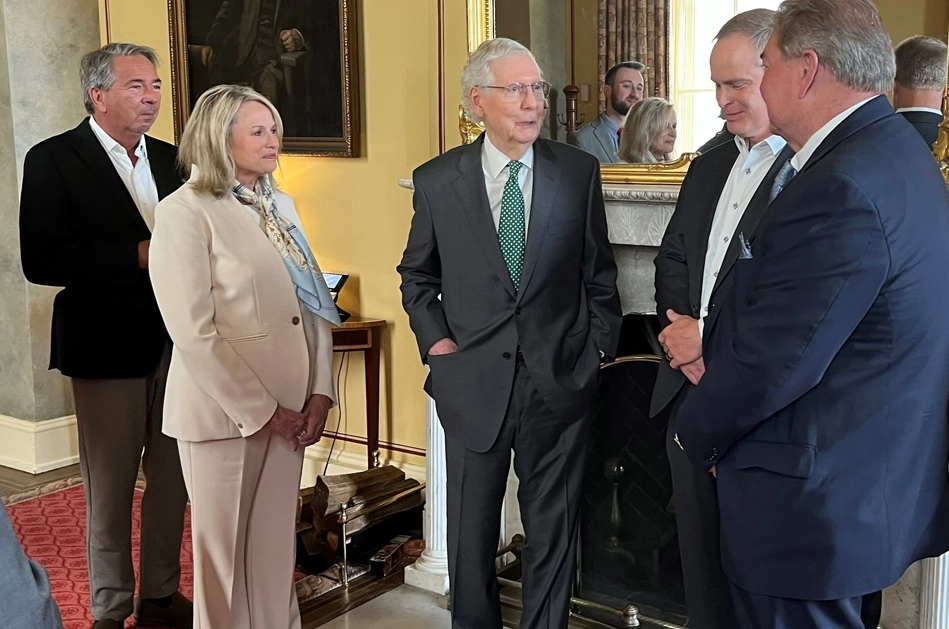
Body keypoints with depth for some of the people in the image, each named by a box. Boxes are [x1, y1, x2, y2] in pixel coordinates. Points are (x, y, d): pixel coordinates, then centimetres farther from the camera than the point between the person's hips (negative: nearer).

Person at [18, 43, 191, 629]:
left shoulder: (169, 158, 10)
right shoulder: (53, 160, -7)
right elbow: (41, 261, -15)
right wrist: (136, 255, -21)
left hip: (174, 342, 5)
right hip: (106, 347, -5)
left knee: (173, 480, 12)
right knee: (110, 487, 7)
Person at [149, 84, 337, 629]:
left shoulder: (281, 205, 10)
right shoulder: (185, 212, -11)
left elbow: (313, 305, 11)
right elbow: (194, 334, -16)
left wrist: (319, 393, 1)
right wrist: (262, 413, -14)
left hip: (289, 409, 6)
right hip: (227, 413, -5)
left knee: (277, 543, 14)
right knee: (226, 550, 10)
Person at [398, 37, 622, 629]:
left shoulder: (579, 171, -2)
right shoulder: (437, 180, -1)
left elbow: (599, 273, 5)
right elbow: (417, 274, 10)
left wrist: (600, 351, 0)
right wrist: (433, 338, -2)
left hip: (560, 379, 0)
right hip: (473, 379, 1)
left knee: (553, 528, 12)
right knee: (471, 529, 14)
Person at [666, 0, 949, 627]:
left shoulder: (841, 189, -26)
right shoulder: (894, 148, 7)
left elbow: (773, 364, -24)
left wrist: (698, 432, -7)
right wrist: (710, 337, 3)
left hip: (817, 502, -10)